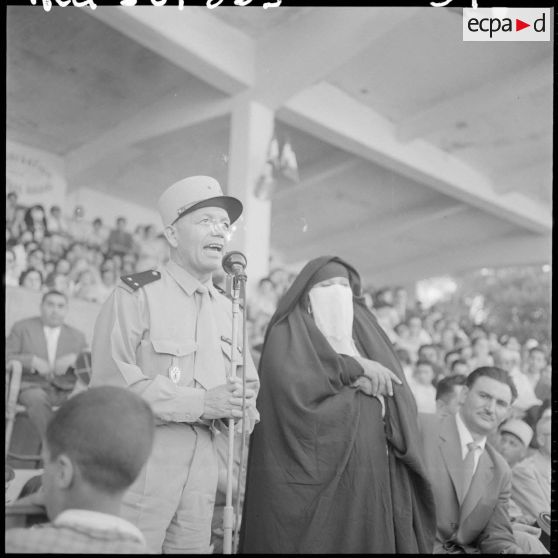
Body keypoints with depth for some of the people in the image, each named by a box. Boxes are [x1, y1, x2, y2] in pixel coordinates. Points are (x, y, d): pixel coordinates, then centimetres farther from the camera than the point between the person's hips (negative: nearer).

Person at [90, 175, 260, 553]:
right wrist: (199, 402, -19)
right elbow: (109, 379, -16)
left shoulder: (227, 308, 16)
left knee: (195, 546, 10)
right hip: (143, 452, -6)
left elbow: (249, 385, 18)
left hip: (204, 458, 6)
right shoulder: (137, 294, -5)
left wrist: (241, 407, -7)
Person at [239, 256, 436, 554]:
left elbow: (403, 402, 9)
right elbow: (291, 383, -16)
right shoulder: (287, 334, 5)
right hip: (313, 471, -4)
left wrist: (368, 383, -11)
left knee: (367, 540, 3)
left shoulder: (365, 335, 19)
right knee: (314, 541, -6)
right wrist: (353, 367, -9)